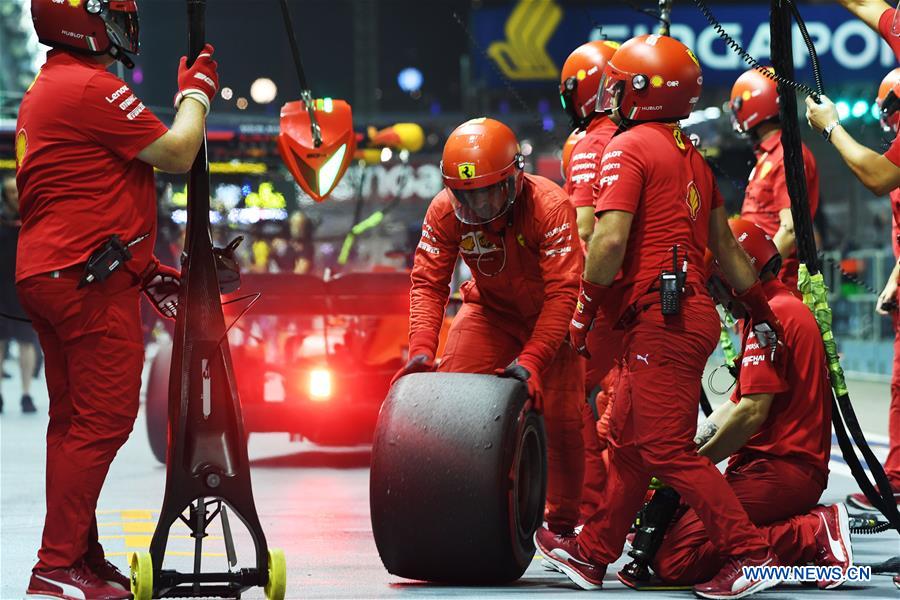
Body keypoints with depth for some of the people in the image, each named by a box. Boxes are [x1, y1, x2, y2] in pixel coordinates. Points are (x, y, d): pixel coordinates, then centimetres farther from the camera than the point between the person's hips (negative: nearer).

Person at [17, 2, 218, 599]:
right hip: (89, 281, -11)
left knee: (75, 420, 13)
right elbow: (176, 153, -13)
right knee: (104, 419, -9)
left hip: (48, 275, 11)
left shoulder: (48, 88, 20)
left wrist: (143, 268, 22)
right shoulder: (91, 89, -14)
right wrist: (197, 92, 4)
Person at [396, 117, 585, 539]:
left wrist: (531, 360, -43)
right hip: (491, 309, 3)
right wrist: (421, 350, -33)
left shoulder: (550, 207, -33)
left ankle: (563, 524, 11)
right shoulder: (445, 211, -21)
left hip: (551, 315, -3)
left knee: (561, 420, -7)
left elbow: (561, 292, -34)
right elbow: (428, 282, -18)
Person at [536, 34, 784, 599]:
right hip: (692, 311, 9)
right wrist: (760, 309, 30)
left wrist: (585, 307, -5)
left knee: (667, 449, -9)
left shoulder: (629, 147, -9)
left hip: (662, 316, -9)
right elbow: (725, 245, 23)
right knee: (628, 441, 17)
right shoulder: (692, 155, 17)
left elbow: (610, 240, -18)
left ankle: (749, 553, -13)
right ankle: (593, 552, 26)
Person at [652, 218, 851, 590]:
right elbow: (735, 405, 23)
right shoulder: (789, 309, 23)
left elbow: (752, 413, -18)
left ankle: (814, 536, -15)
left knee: (674, 562, -18)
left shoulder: (772, 316, -11)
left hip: (778, 471, -11)